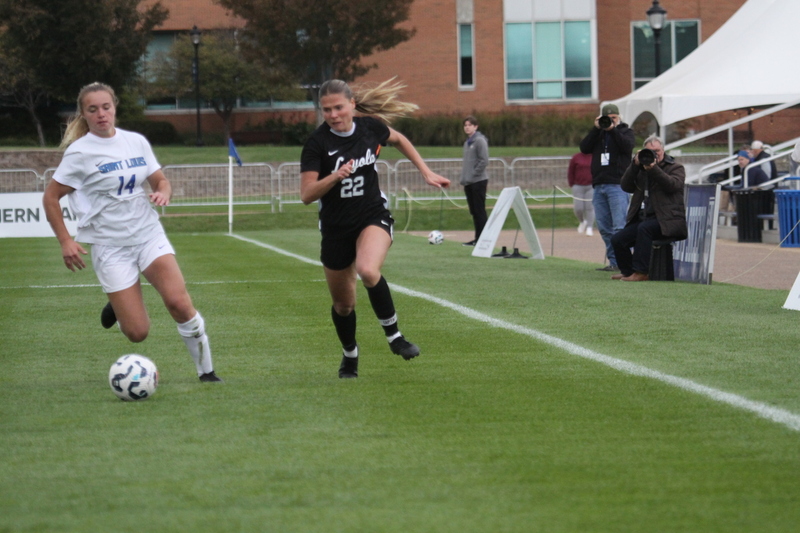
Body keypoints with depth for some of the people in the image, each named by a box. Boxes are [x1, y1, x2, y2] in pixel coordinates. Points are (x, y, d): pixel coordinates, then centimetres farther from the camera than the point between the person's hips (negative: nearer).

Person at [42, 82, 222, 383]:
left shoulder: (136, 142, 5)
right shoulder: (80, 152, -7)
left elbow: (161, 181, 15)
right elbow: (51, 197, -2)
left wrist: (163, 193, -8)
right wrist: (65, 241, -10)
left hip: (149, 235, 3)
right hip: (110, 247, -3)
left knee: (178, 301, -21)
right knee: (137, 333, -7)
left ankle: (206, 371, -3)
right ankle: (119, 308, 29)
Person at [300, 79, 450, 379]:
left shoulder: (371, 128, -6)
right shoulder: (317, 143, -14)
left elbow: (399, 140, 18)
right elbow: (306, 195, -19)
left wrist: (426, 172, 16)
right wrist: (335, 176, -33)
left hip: (373, 218, 0)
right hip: (335, 228, 0)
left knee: (368, 271, -33)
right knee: (343, 304, 12)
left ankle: (393, 335, -14)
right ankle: (350, 355, 41)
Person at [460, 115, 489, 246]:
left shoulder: (480, 141, -9)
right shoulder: (467, 142, 16)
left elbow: (484, 160, -16)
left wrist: (474, 174, -16)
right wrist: (464, 178, 13)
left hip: (478, 181, -8)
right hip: (468, 183, 8)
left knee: (480, 211, -7)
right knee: (474, 211, 9)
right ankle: (478, 238, 13)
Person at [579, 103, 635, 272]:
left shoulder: (625, 131, 9)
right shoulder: (598, 134, 19)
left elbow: (627, 146, -12)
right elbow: (584, 148, 3)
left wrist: (612, 129, -14)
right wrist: (596, 129, -4)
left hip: (617, 185, -5)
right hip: (599, 186, 5)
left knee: (619, 226, -12)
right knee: (604, 227, 5)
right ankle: (613, 262, 9)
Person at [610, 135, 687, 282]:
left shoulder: (676, 168, 8)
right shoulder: (642, 169, 20)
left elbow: (673, 185, -14)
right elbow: (625, 186, 8)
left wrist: (653, 168, -20)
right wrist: (635, 165, -3)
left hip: (666, 220, -6)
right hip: (642, 218, 6)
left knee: (644, 228, -35)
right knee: (617, 239, -9)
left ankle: (641, 272, -33)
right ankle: (628, 272, 13)